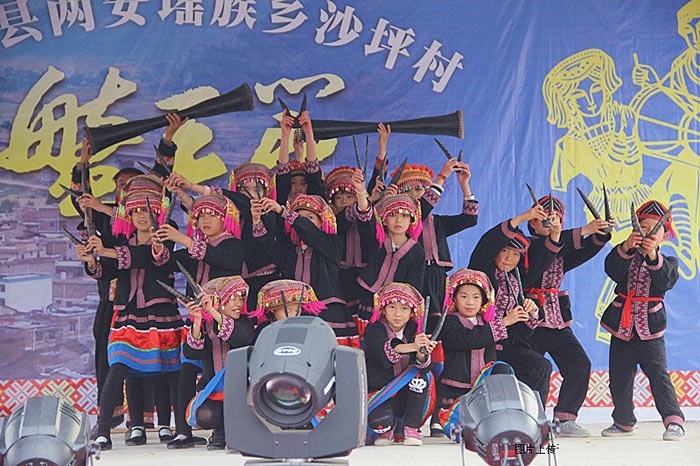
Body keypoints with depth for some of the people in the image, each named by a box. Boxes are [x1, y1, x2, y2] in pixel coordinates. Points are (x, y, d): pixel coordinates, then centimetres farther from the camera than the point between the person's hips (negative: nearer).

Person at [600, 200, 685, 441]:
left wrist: (653, 256, -37)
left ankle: (674, 422, -14)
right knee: (619, 379, 11)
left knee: (658, 375, -15)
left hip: (650, 329, -3)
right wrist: (626, 248, -35)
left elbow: (667, 279, -19)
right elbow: (612, 270, -16)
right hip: (622, 327, 3)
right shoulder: (626, 256, 5)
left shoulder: (668, 262, 3)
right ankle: (623, 422, 28)